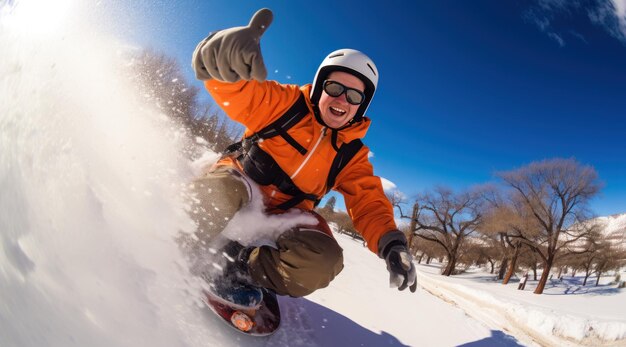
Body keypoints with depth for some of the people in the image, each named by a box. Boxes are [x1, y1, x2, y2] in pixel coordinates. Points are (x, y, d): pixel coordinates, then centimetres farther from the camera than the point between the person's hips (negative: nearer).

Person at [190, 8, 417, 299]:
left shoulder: (353, 156, 3)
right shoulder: (287, 103, -6)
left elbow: (369, 204, -4)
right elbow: (236, 92, -21)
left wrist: (392, 244, -25)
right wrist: (227, 56, -47)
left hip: (283, 216, 3)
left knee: (324, 260, -26)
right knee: (218, 194, -38)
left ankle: (239, 266, -14)